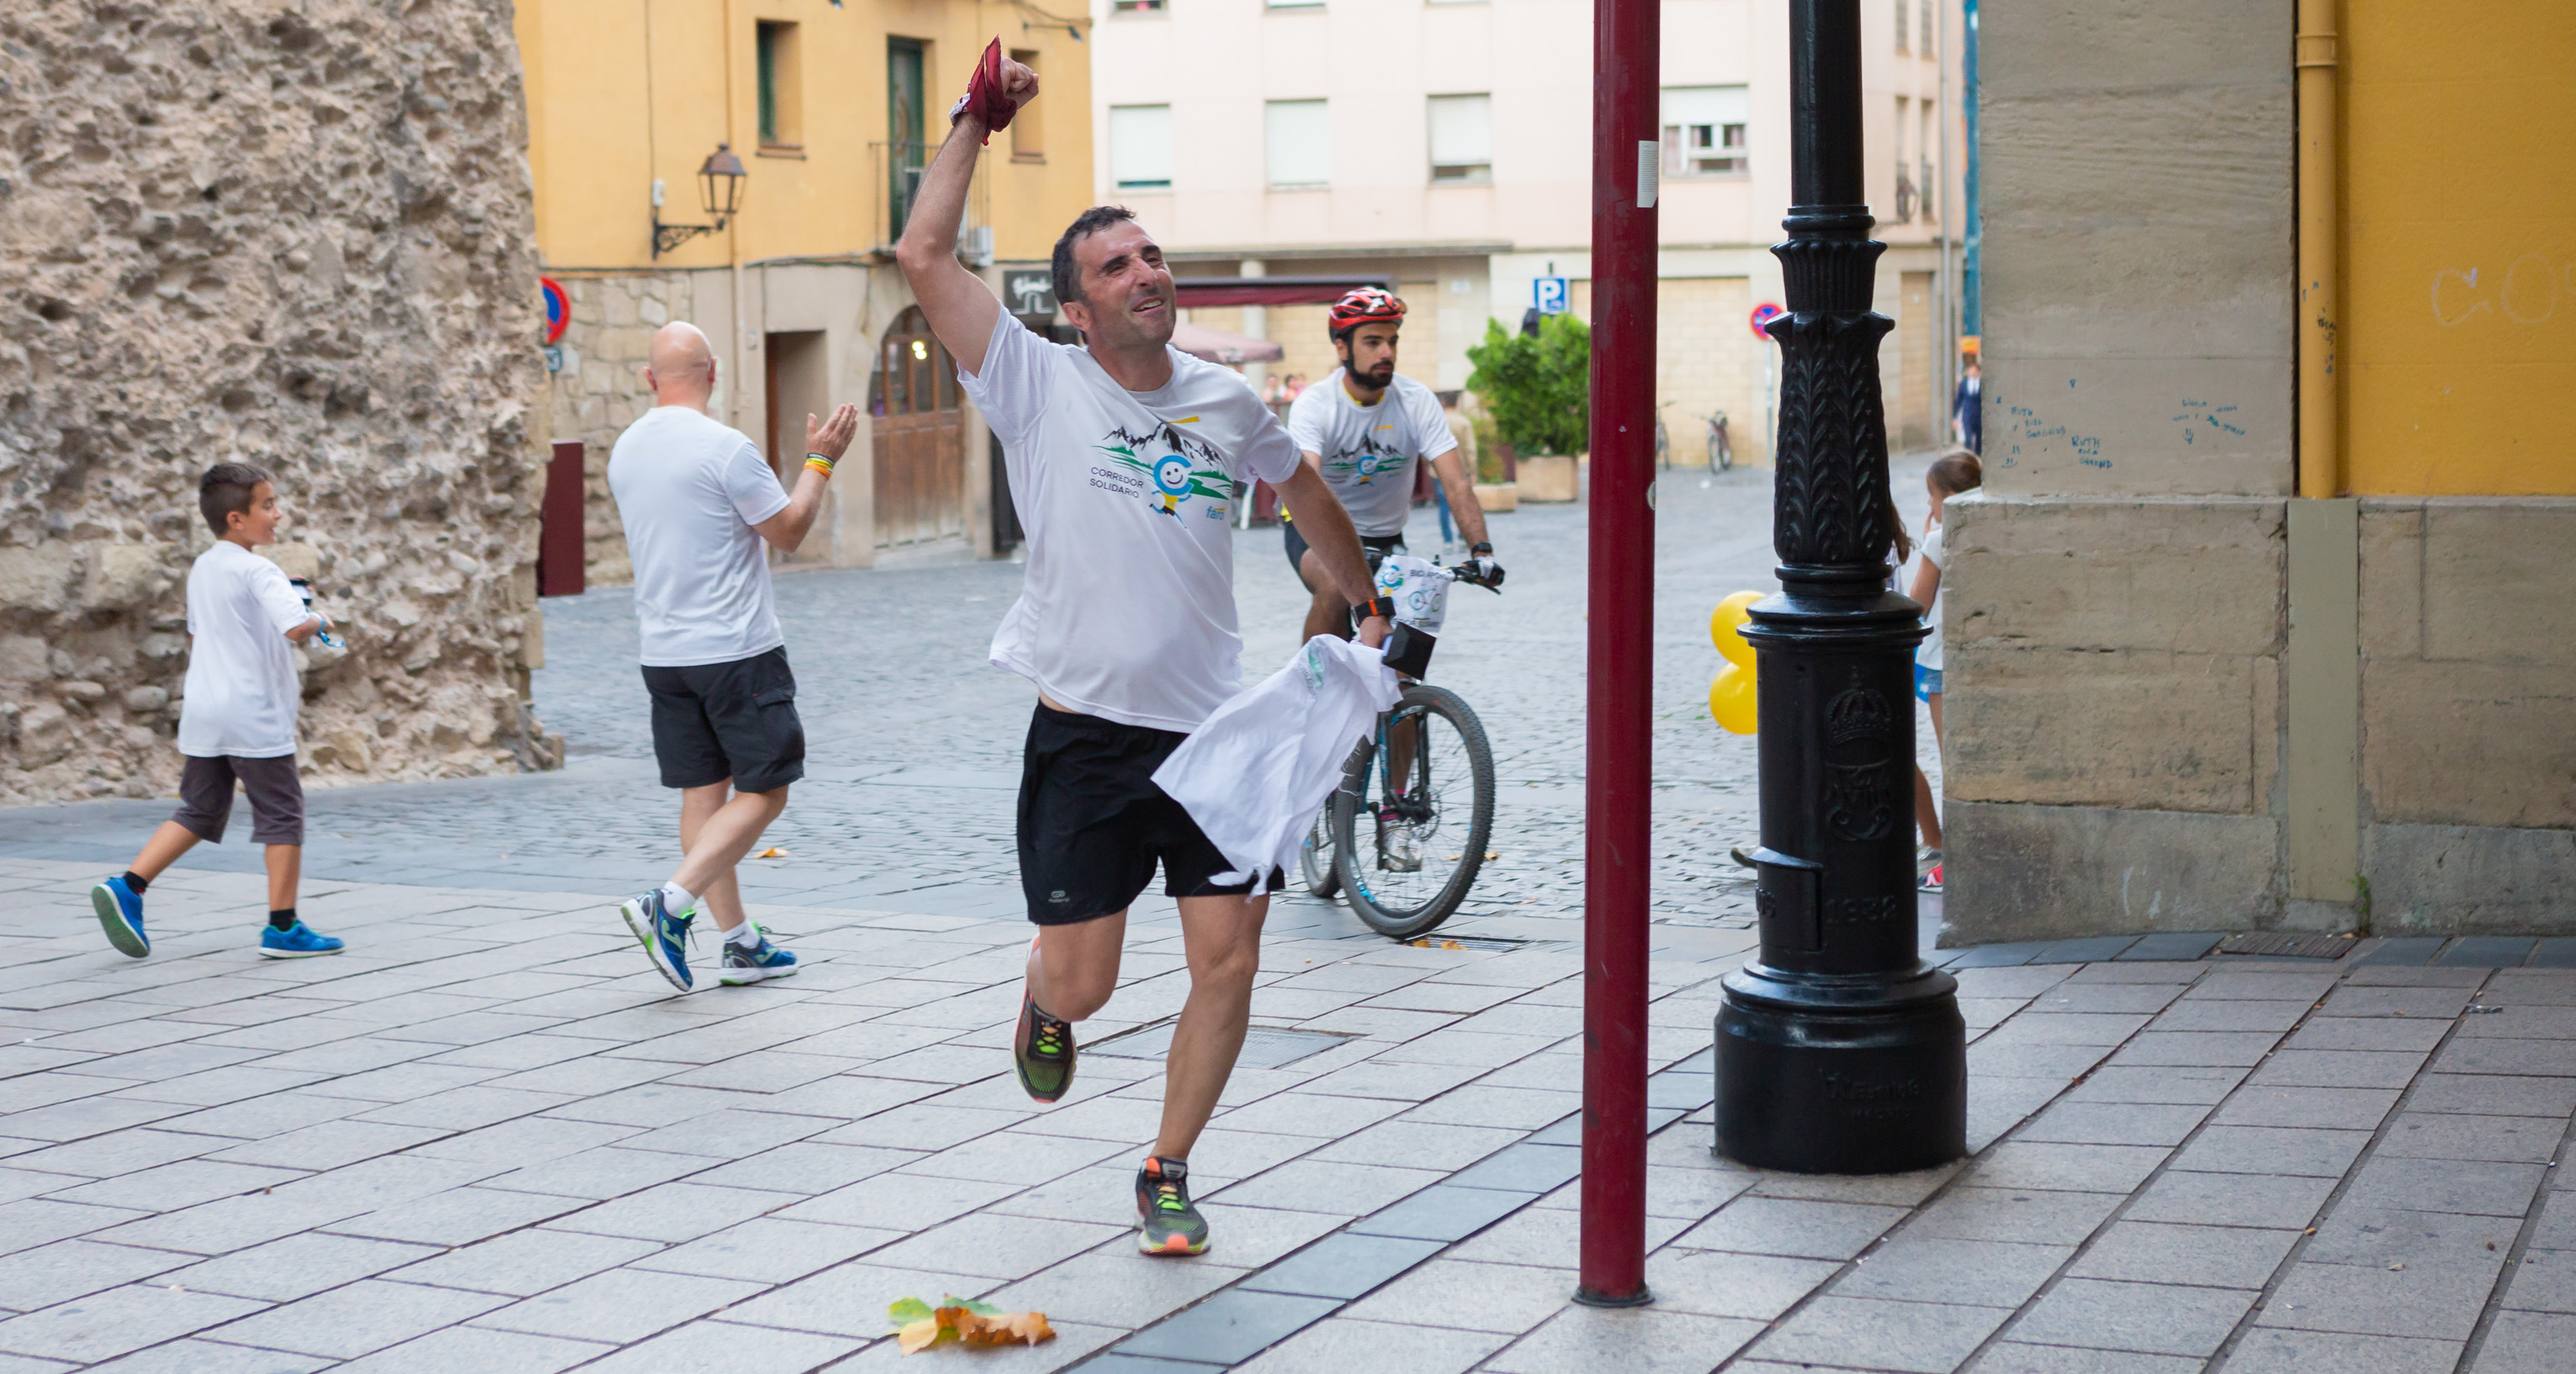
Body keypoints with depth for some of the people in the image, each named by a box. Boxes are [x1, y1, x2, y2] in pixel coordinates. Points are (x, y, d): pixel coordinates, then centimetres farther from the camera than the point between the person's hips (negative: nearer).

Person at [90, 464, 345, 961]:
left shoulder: (201, 570, 12)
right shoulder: (260, 572, -14)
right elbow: (296, 627, -29)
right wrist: (318, 619, -5)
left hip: (204, 713, 8)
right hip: (255, 716, -8)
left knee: (198, 812, 15)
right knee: (282, 815, 3)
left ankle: (126, 886, 1)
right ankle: (282, 928, 5)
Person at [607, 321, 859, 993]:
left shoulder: (625, 450, 7)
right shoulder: (725, 447, -15)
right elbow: (789, 531, -7)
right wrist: (820, 462, 5)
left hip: (663, 653, 7)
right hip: (737, 651, -7)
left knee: (703, 794, 10)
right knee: (761, 794, 0)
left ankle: (740, 942, 13)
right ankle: (671, 902, -16)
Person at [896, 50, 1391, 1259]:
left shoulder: (1225, 402, 7)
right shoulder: (1039, 387, -5)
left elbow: (1307, 497, 26)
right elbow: (924, 258, -14)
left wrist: (1369, 606, 32)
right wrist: (977, 120, -8)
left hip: (1215, 728, 3)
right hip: (1086, 734, -3)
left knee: (1228, 964, -2)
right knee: (1081, 982, 1)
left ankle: (1165, 1175, 16)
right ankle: (1043, 1006, 41)